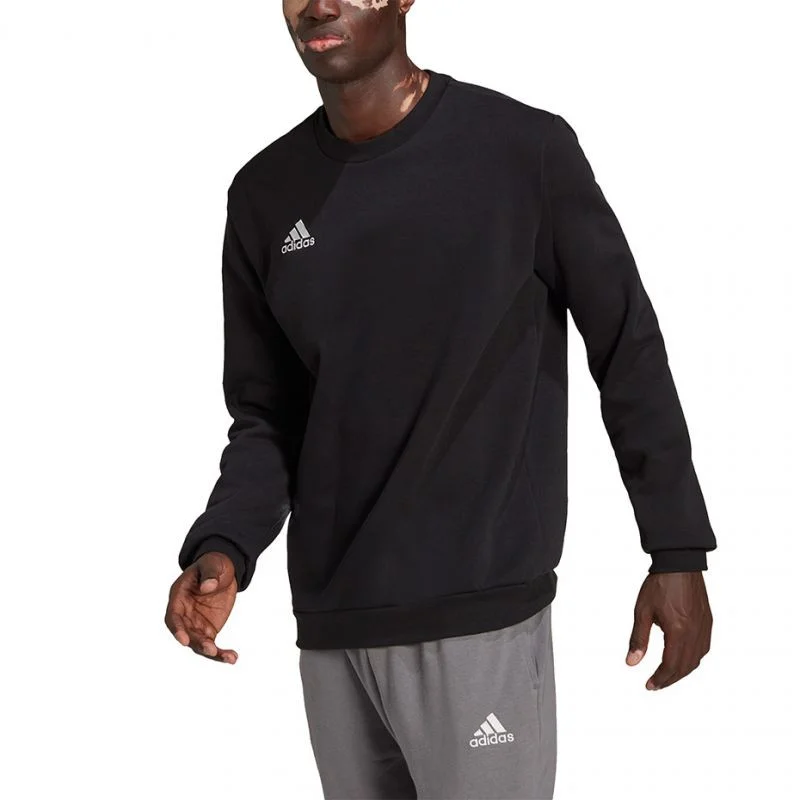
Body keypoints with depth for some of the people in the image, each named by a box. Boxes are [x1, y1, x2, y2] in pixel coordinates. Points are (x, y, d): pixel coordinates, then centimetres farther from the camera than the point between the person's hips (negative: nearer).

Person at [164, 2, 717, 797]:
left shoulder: (523, 149, -6)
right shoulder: (265, 195, 6)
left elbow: (628, 355, -1)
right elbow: (266, 415, 9)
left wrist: (678, 552, -3)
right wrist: (223, 549, -8)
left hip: (478, 616, -4)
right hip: (328, 620, 4)